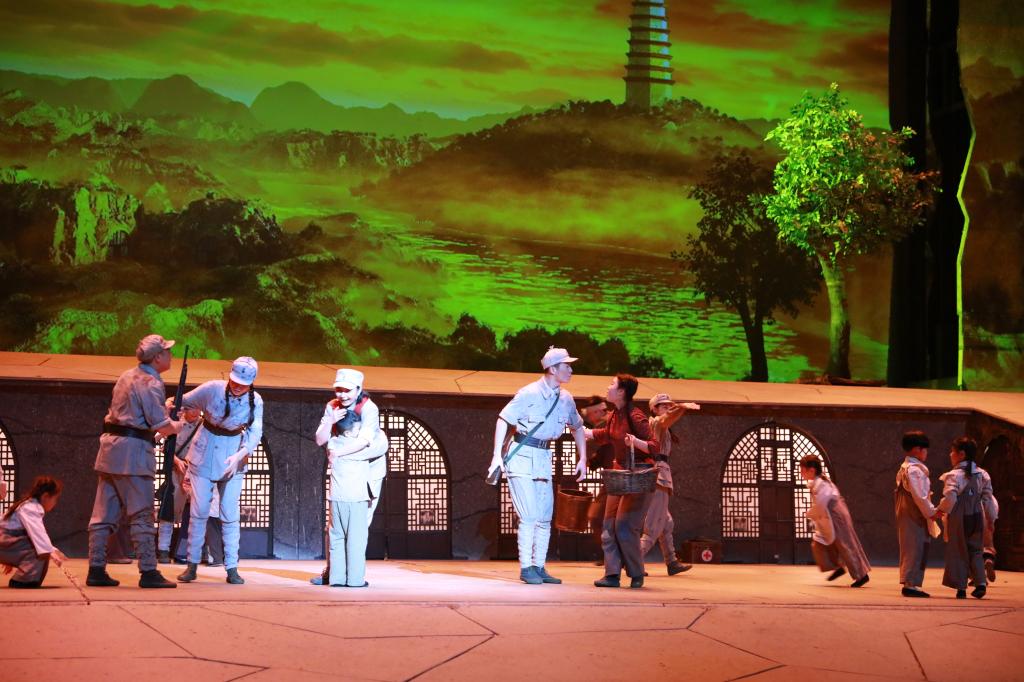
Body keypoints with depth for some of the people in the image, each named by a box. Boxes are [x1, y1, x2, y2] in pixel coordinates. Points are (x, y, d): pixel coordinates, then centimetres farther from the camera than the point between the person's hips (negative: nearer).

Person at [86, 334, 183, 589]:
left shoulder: (127, 377, 17)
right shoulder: (151, 383, -11)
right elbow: (161, 425, -15)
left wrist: (165, 407, 21)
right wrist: (177, 426, 4)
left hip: (110, 444, 9)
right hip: (133, 451, -9)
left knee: (103, 514, 7)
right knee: (142, 515, -5)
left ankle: (96, 570, 8)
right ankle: (148, 572, -5)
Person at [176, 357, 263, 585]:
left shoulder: (255, 401, -11)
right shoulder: (212, 389, -15)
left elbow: (255, 433, -15)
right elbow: (185, 402, 0)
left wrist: (240, 455, -28)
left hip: (233, 455, 1)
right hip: (204, 452, -1)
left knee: (230, 515, -1)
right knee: (199, 511, -1)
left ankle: (232, 568, 3)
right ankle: (192, 564, 7)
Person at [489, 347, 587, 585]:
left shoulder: (566, 399, 4)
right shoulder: (529, 393, -15)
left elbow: (577, 427, 20)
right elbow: (503, 419, -13)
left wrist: (582, 459, 14)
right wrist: (497, 455, -18)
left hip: (543, 457, 7)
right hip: (521, 455, -7)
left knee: (545, 518, 6)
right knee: (530, 516, -12)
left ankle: (539, 567, 13)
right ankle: (526, 568, -4)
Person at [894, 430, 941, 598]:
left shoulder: (903, 469, 17)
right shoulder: (914, 470, -16)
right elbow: (919, 496, -21)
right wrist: (931, 512, -11)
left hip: (907, 515, 10)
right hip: (915, 518, -10)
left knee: (911, 551, 12)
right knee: (915, 550, -7)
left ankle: (910, 584, 15)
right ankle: (910, 584, -7)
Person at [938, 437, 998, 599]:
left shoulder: (954, 475, -14)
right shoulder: (982, 474, 5)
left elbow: (950, 498, -22)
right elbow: (988, 498, 7)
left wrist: (940, 510, -5)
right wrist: (992, 517, 15)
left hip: (959, 518, -5)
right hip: (977, 517, 5)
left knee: (958, 551, 5)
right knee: (975, 550, 16)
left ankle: (961, 587, 4)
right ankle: (981, 582, 2)